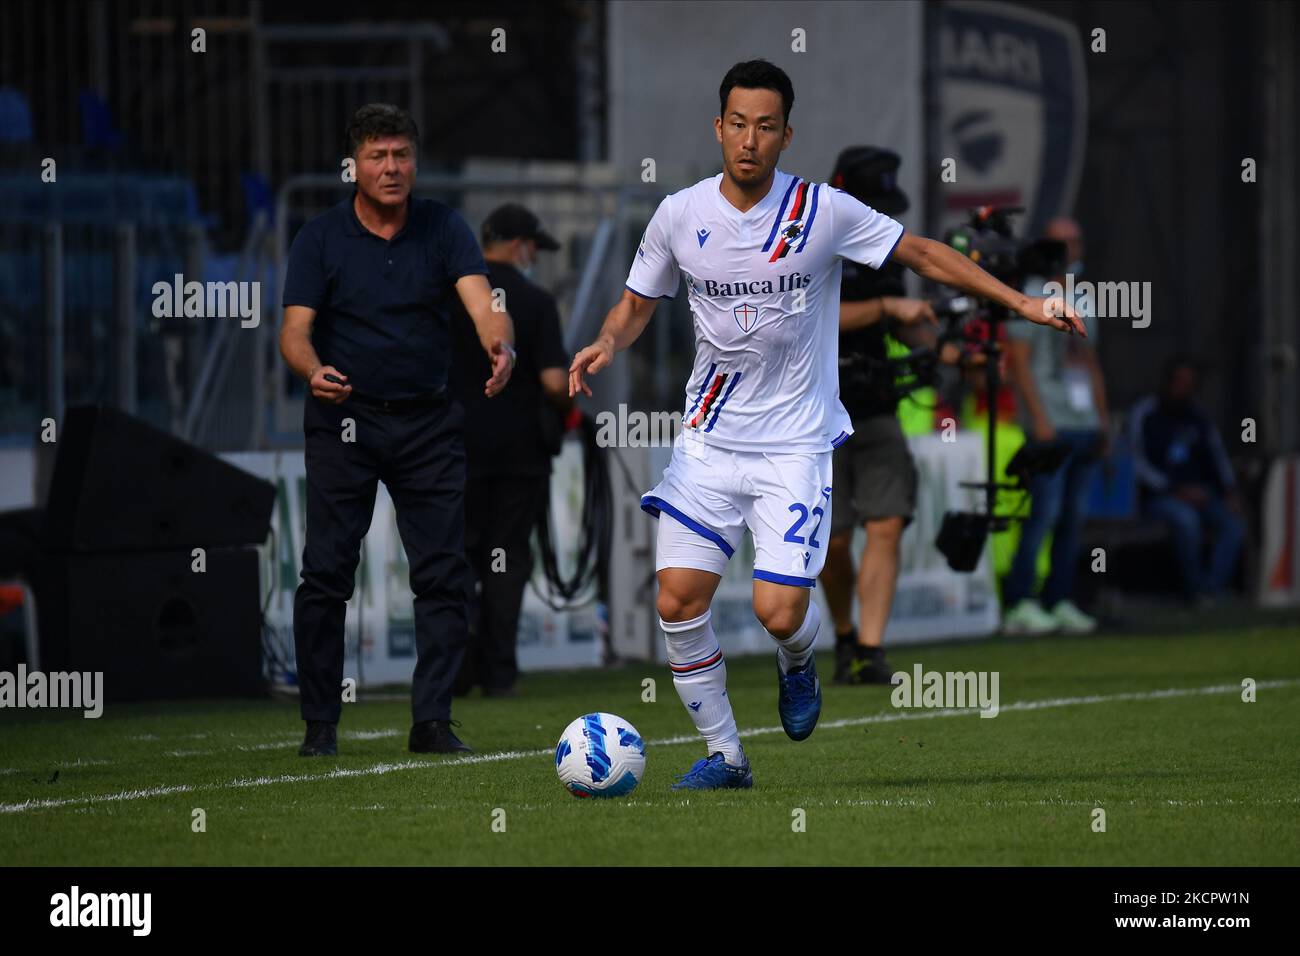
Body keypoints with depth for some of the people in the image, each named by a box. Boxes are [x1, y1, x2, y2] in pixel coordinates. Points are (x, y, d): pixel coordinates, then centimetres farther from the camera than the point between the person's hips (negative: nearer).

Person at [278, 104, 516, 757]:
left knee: (443, 574, -3)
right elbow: (295, 330, -10)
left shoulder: (443, 229, -1)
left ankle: (432, 720, 3)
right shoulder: (320, 239, -4)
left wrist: (499, 343, -39)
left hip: (427, 421, 2)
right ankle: (320, 723, 2)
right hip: (345, 418, -2)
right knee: (326, 572, -6)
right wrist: (314, 371, -33)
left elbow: (480, 301, -16)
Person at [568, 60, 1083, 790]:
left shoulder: (823, 211, -9)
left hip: (796, 445, -2)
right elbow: (638, 304, 12)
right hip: (709, 440, 3)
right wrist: (608, 345, -10)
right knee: (678, 601, -8)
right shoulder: (680, 216, -2)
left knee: (779, 612, -13)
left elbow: (925, 255, 1)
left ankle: (798, 665, 26)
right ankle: (724, 755, 10)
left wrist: (1023, 303, -3)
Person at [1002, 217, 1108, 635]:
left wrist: (1103, 419, 17)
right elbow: (1018, 360, -8)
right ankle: (1019, 604, -12)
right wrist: (1039, 419, -15)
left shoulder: (1080, 301, 21)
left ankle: (1060, 601, 9)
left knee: (1074, 516, 5)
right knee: (1044, 513, -13)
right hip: (1051, 426, -7)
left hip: (1084, 424, 7)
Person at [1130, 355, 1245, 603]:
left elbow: (1217, 458, 19)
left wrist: (1230, 490, 0)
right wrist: (1174, 490, -19)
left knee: (1234, 524, -23)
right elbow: (1138, 464, -9)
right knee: (1187, 519, -37)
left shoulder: (1198, 417, 16)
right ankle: (1195, 589, -23)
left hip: (1198, 494, 5)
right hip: (1156, 496, -5)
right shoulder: (1144, 415, -2)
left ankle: (1212, 589, -29)